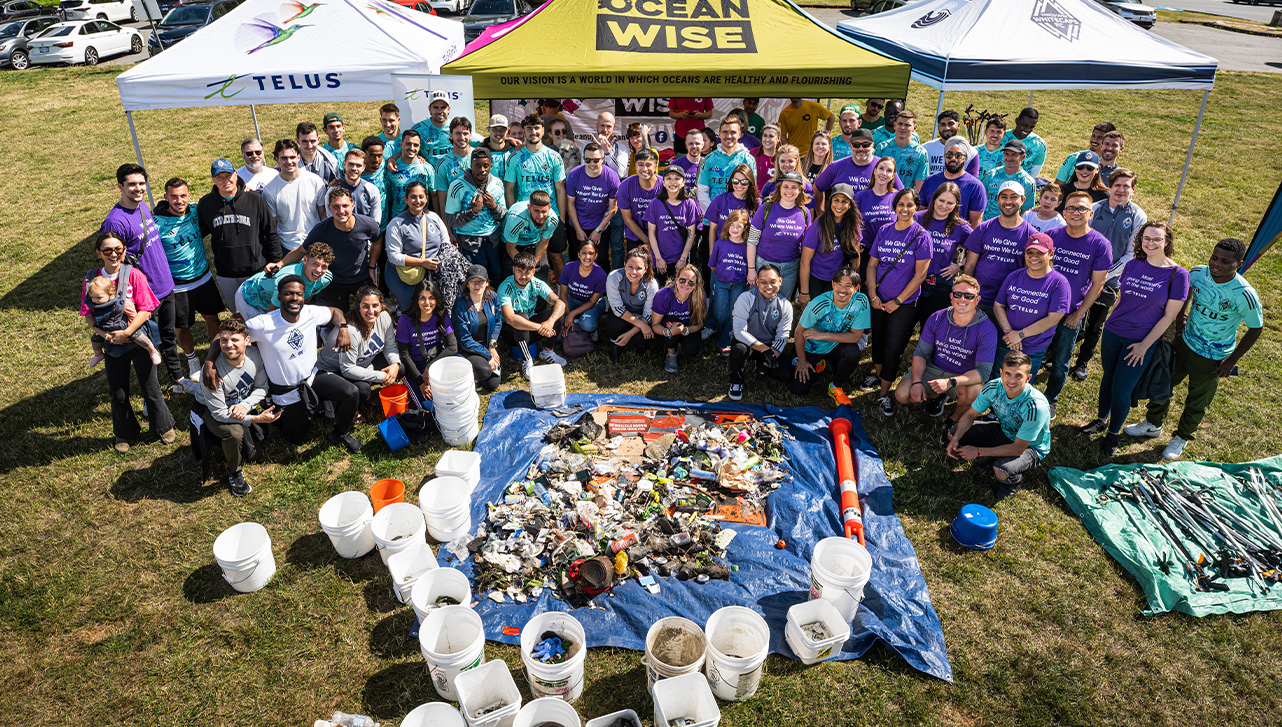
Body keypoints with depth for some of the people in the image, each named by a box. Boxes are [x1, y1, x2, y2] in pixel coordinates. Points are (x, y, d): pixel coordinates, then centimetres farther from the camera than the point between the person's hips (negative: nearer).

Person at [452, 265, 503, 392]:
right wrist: (487, 355, -18)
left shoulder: (492, 297, -5)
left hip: (488, 345, 4)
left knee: (492, 384, -9)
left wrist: (492, 346, -5)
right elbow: (465, 340, -16)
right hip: (468, 348, -4)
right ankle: (470, 374, 2)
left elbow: (498, 322, 9)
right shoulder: (460, 305, -19)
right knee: (484, 370, -33)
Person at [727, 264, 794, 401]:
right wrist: (765, 349, -26)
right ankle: (736, 382, -8)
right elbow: (739, 332, -21)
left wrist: (770, 358, -19)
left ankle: (761, 367, 16)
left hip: (770, 347, 3)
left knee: (786, 374, -18)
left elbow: (782, 338, -5)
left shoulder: (785, 306, -6)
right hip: (747, 344, -3)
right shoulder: (746, 299, -16)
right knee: (739, 348, -37)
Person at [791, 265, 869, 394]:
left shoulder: (861, 301, -22)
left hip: (835, 347, 1)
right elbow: (799, 332, -16)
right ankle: (817, 364, 23)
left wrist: (823, 335, -28)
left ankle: (836, 386, -2)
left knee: (853, 352, -32)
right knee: (799, 389, -11)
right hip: (811, 347, -1)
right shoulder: (819, 304, -28)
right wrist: (802, 361, -7)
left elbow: (855, 336, -19)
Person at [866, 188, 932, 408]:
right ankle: (878, 374, 40)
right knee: (878, 340, 16)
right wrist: (873, 295, -3)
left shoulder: (921, 236, -9)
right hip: (879, 300, 4)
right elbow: (872, 264, 6)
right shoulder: (884, 231, 3)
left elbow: (920, 274, -11)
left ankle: (884, 394, 7)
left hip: (905, 304, -4)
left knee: (893, 348, -2)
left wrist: (897, 301, -11)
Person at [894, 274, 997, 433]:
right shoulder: (937, 318, -9)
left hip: (964, 377, -3)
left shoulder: (986, 329, -20)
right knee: (902, 395, -19)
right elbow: (921, 353, -3)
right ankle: (938, 396, 15)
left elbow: (983, 371, -24)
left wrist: (950, 382, -39)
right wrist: (917, 381, -21)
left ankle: (954, 420, -2)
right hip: (934, 368, 3)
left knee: (974, 391, -38)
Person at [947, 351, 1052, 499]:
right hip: (1003, 431, 5)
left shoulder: (1036, 406, -36)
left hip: (1030, 448, -5)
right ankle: (993, 459, 8)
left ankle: (1015, 481, 3)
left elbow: (1018, 448, -30)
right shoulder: (994, 387, -21)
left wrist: (978, 451, -28)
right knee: (953, 433, -9)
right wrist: (955, 439, -23)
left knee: (1002, 471, -35)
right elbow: (970, 415, -6)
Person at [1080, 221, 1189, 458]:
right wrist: (1111, 323, 13)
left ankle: (1113, 433, 21)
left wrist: (1145, 345, -10)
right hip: (1113, 332, 4)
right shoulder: (1132, 265, 1)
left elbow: (1169, 316, -9)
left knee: (1121, 390, 0)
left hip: (1141, 341, -4)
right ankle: (1101, 420, 38)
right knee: (1108, 378, 17)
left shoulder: (1178, 275, -10)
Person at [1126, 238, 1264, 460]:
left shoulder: (1245, 295, -27)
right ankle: (1153, 424, 44)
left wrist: (1232, 360, -11)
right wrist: (1181, 313, 2)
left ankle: (1182, 437, 41)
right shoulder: (1198, 273, -16)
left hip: (1211, 359, -4)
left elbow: (1256, 328, -12)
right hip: (1184, 342, 4)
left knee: (1196, 403, 15)